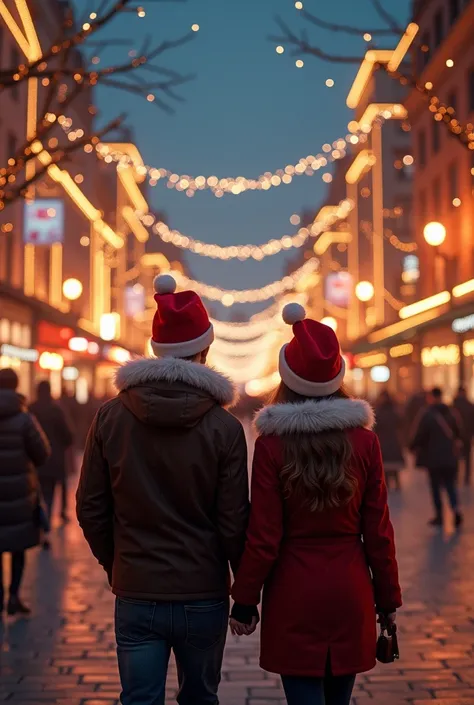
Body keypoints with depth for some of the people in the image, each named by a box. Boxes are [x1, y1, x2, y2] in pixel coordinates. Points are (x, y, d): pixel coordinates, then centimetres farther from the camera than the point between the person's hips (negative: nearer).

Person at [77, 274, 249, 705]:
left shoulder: (111, 417, -5)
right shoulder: (224, 428, -10)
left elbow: (91, 508, 0)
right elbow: (233, 521, -8)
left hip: (135, 596, 1)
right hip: (203, 597, -1)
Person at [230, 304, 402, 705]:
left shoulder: (272, 444, -10)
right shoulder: (364, 440, -4)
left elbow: (264, 538, -9)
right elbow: (378, 532, -1)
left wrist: (245, 602, 1)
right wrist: (388, 599, 10)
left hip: (293, 592, -2)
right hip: (349, 590, 3)